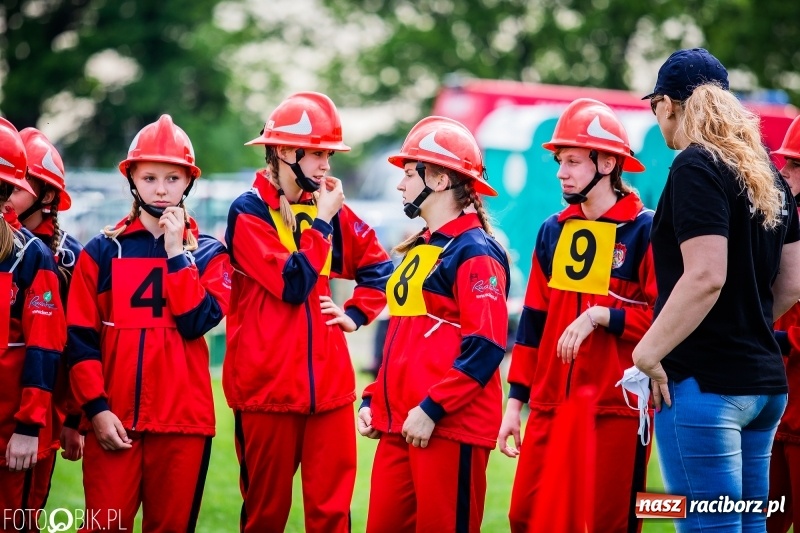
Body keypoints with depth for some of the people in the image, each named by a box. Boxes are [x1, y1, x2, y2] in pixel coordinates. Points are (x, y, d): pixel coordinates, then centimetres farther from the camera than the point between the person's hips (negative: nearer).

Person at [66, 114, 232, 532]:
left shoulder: (208, 253, 9)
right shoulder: (102, 251, 6)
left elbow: (197, 322, -8)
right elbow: (81, 338, 0)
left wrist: (177, 253, -8)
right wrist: (96, 407, -10)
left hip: (182, 419, 1)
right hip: (114, 419, -1)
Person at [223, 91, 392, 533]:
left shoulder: (329, 209, 9)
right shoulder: (248, 212, -6)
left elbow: (377, 264, 24)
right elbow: (293, 283, -17)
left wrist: (355, 314, 10)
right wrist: (320, 221, -10)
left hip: (329, 384, 4)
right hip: (268, 384, -4)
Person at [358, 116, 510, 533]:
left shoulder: (474, 252, -9)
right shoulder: (419, 250, 20)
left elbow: (485, 346, -18)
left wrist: (432, 410, -21)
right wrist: (373, 399, 15)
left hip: (449, 427, -9)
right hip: (400, 425, 9)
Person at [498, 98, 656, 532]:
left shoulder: (645, 231, -6)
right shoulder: (554, 231, 12)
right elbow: (533, 322, 14)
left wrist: (600, 316, -18)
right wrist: (515, 401, 12)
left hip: (616, 410, -5)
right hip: (550, 407, 5)